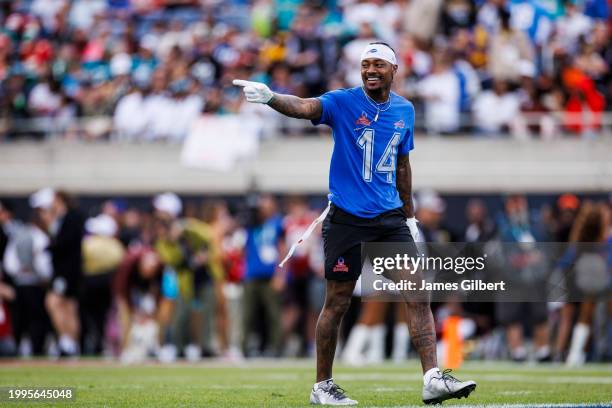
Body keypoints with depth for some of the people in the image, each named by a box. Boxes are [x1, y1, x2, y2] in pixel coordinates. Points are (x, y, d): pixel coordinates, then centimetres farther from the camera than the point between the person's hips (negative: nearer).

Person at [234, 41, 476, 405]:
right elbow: (303, 107, -26)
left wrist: (410, 215, 21)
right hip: (346, 218, -4)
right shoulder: (343, 102, -6)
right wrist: (270, 97, -46)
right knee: (338, 302, 1)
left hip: (391, 217, 4)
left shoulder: (405, 110, 8)